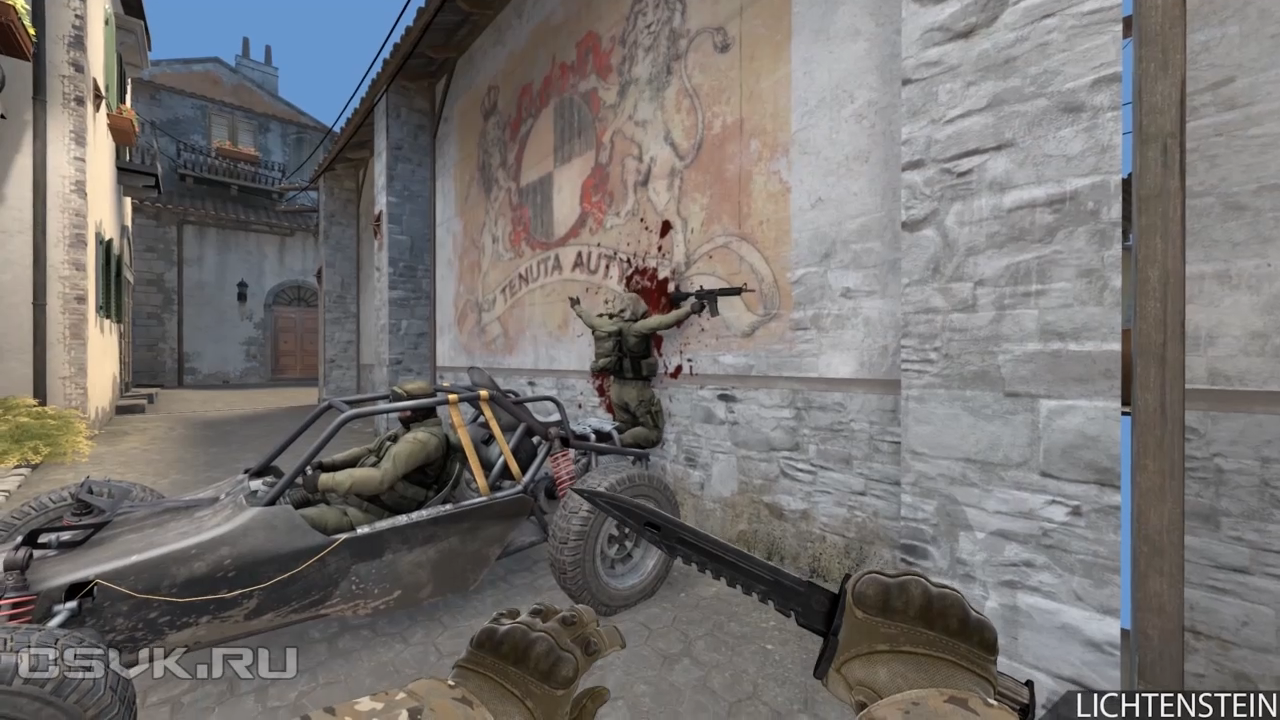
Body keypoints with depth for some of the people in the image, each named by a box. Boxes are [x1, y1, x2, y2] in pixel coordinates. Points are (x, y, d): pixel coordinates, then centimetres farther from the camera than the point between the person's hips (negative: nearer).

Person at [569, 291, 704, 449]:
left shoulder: (607, 326, 4)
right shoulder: (636, 328, -16)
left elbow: (591, 319, 23)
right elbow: (663, 321, -29)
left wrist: (577, 308, 42)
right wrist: (690, 309, -35)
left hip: (617, 387, 8)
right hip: (637, 388, -8)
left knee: (623, 427, 22)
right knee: (653, 433, -1)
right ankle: (616, 443, -19)